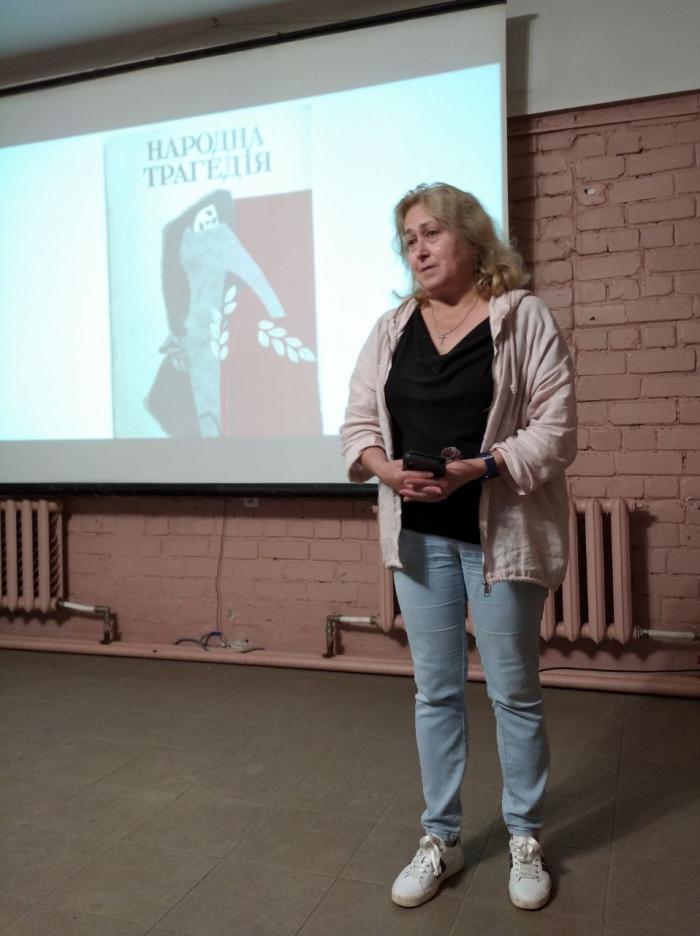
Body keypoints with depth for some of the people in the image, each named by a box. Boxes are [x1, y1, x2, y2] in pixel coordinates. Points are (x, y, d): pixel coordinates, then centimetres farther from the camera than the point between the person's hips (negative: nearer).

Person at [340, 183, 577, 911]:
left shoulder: (524, 317, -5)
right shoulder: (391, 328, 8)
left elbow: (555, 431, -10)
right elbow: (358, 422, 6)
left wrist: (477, 467, -23)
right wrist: (384, 468, -15)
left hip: (499, 534, -3)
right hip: (420, 535, 4)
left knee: (514, 691, 9)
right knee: (435, 691, 12)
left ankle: (525, 840, 30)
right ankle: (440, 840, 28)